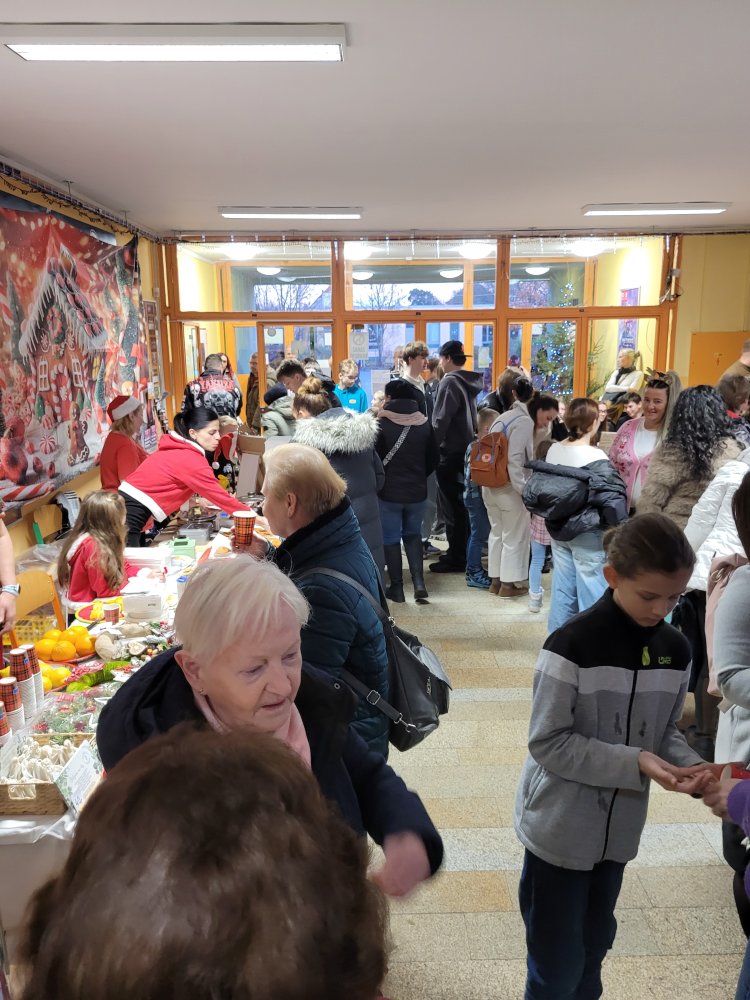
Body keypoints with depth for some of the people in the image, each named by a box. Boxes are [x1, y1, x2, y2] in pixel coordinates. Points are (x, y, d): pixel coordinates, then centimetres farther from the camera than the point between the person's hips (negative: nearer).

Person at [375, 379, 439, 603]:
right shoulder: (425, 423, -1)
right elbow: (434, 459, 6)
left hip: (389, 491, -3)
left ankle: (396, 588, 14)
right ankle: (419, 582, 5)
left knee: (391, 539, 9)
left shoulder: (382, 424, -13)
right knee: (413, 535, 19)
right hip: (417, 491, 4)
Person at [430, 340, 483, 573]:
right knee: (459, 504, 15)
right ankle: (460, 552, 24)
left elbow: (440, 421, -19)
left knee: (451, 506, -2)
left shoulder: (449, 382, -15)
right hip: (465, 449, 9)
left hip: (450, 451, -8)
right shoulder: (469, 382, 11)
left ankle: (456, 558, 5)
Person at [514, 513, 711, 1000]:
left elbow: (666, 732, 5)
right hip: (560, 827, -5)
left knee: (596, 943, 24)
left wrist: (690, 766, -15)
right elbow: (549, 743, -20)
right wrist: (634, 763, -26)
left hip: (618, 826, 5)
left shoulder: (675, 650, -5)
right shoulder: (573, 645, -23)